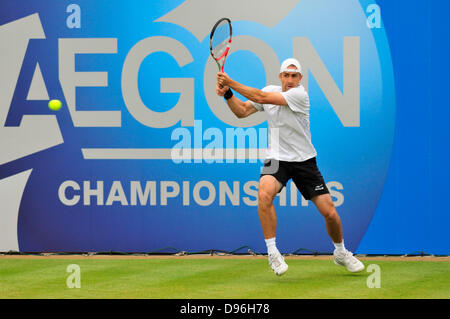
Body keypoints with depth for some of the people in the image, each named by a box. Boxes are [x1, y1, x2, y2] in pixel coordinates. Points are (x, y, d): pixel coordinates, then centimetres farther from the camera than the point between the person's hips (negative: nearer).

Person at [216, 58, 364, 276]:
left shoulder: (300, 95, -16)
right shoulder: (271, 90, 2)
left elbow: (262, 98, -24)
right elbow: (242, 111, 2)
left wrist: (232, 83, -23)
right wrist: (227, 94, -15)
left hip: (304, 160, -2)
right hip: (277, 159, 2)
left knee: (329, 212, -5)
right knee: (264, 194, -30)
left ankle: (340, 252, 24)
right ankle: (272, 252, -20)